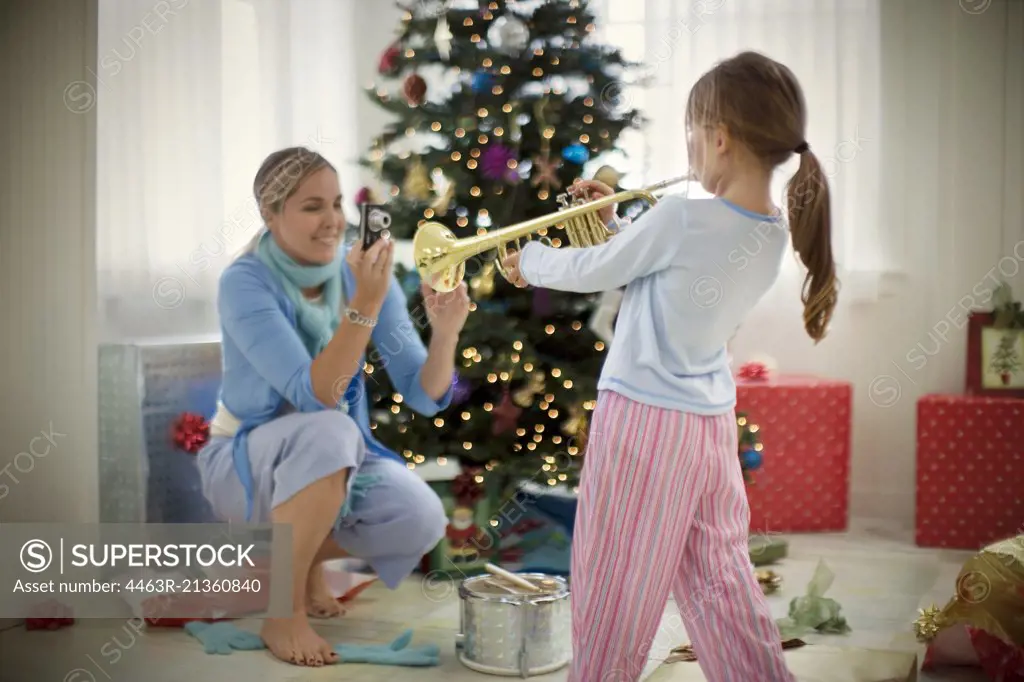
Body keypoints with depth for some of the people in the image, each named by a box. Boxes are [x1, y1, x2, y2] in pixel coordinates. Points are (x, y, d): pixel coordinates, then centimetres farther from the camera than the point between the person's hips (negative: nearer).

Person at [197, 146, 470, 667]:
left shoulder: (360, 270, -10)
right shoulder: (245, 283, -22)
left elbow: (424, 397, -14)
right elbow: (316, 397, -33)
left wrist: (445, 333, -34)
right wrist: (365, 305, -42)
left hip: (331, 463, 4)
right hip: (245, 463, -4)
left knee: (422, 519, -23)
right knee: (328, 433, -37)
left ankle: (304, 551, 9)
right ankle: (282, 612, -18)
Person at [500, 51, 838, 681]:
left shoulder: (681, 217, -21)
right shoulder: (776, 235, 2)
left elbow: (593, 273, -7)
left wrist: (531, 260, 10)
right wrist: (615, 224, 15)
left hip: (645, 421, -7)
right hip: (714, 422, 7)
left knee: (615, 585, 8)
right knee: (722, 581, 17)